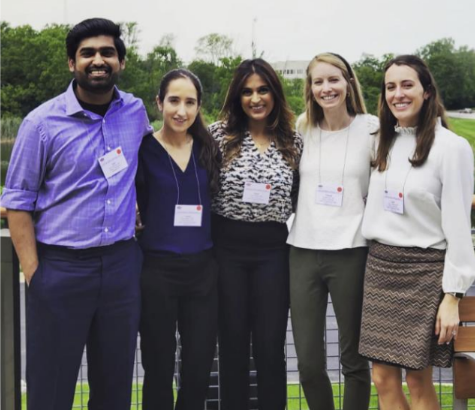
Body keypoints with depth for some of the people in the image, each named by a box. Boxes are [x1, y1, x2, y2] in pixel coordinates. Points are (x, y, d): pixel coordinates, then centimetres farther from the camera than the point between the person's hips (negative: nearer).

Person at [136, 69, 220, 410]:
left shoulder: (208, 148, 6)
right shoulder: (143, 149, -5)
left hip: (204, 269, 3)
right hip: (157, 270, -3)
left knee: (199, 370, 8)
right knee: (159, 370, 7)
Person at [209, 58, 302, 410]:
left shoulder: (294, 142, 4)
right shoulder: (220, 134, -2)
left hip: (273, 250, 1)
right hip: (228, 247, -1)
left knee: (271, 345, 6)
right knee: (233, 341, 9)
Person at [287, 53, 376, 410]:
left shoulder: (371, 128, -1)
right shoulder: (302, 129, 8)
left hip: (351, 252, -2)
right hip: (304, 250, 3)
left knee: (353, 358, 8)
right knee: (308, 363, 5)